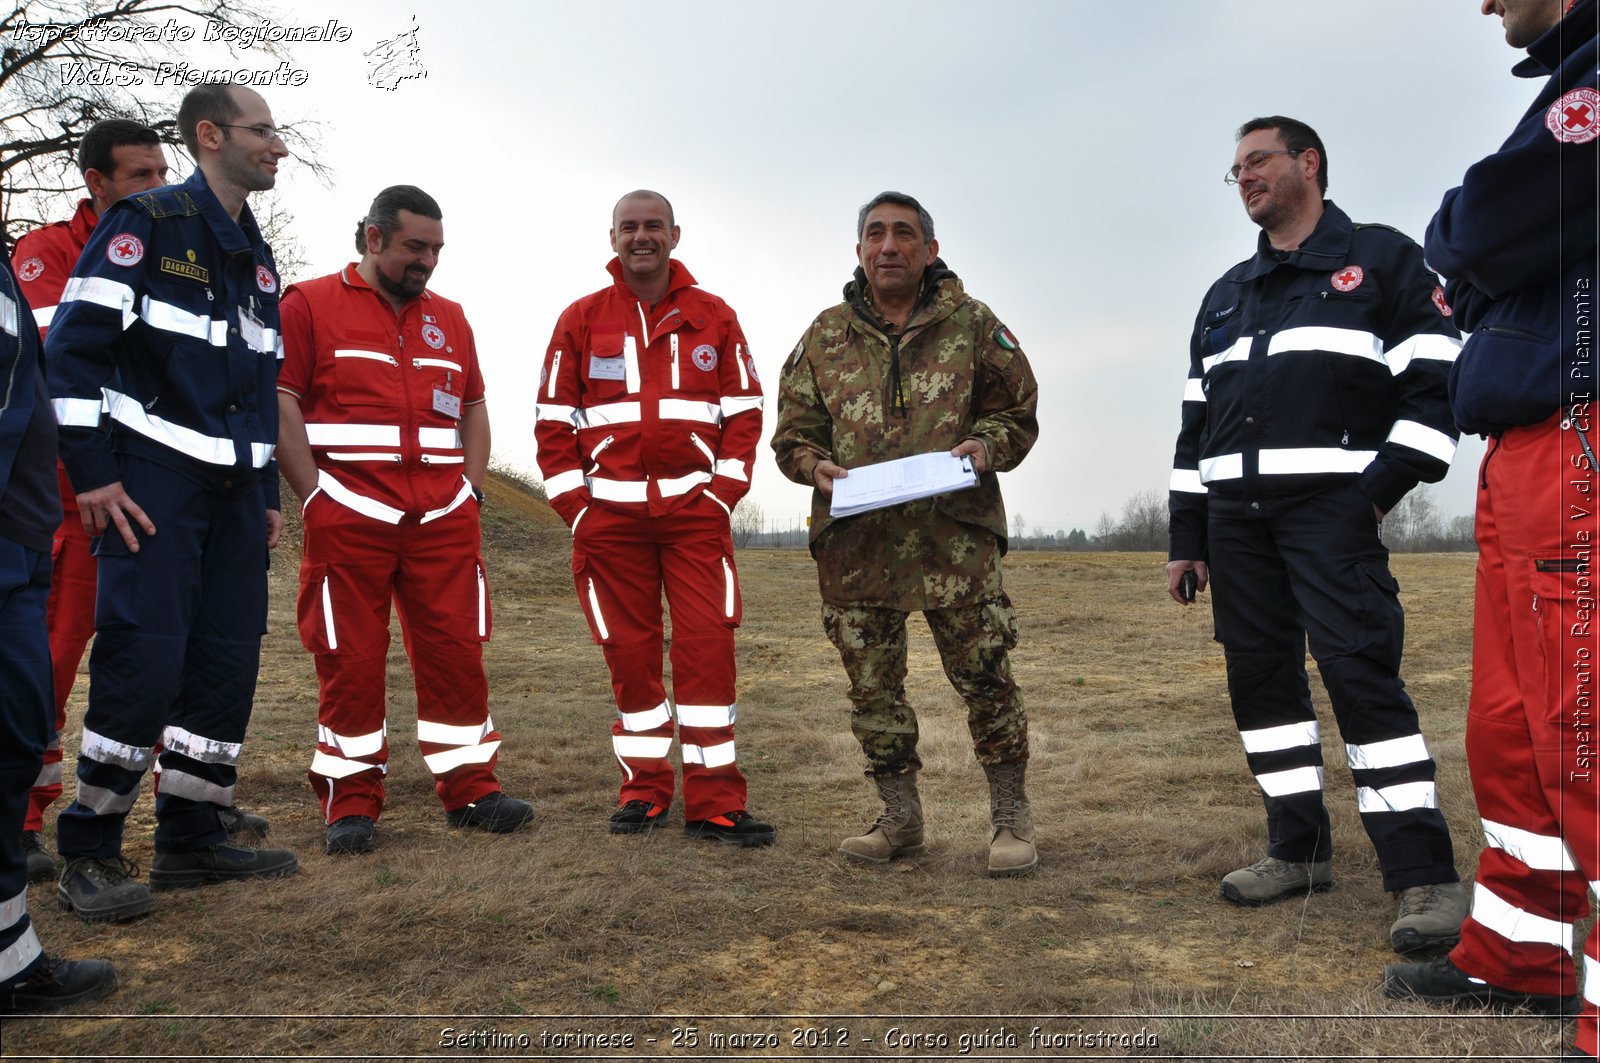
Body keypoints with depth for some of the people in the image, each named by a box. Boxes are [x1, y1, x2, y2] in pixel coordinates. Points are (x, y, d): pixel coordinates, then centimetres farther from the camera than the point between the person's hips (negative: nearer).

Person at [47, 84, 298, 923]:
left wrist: (267, 495, 18)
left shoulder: (257, 257, 18)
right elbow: (72, 347, -11)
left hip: (233, 490, 7)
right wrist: (91, 472, -15)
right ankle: (90, 854, 4)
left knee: (228, 663, 5)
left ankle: (192, 839, 17)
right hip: (153, 483, -7)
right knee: (143, 661, -10)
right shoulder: (145, 224, -5)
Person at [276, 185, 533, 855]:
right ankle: (351, 801, 12)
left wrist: (471, 491, 9)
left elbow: (474, 410, 22)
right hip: (349, 518, -4)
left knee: (456, 652, 4)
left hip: (444, 521, 4)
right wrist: (317, 498, -10)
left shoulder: (449, 318, 18)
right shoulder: (310, 305, 3)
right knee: (351, 661, 1)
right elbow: (279, 405, -4)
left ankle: (469, 787, 14)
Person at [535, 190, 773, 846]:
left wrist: (722, 492, -2)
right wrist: (575, 507, -1)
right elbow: (553, 421, 7)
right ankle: (644, 790, 19)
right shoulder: (581, 321, 8)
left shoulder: (714, 318, 9)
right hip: (609, 513, 1)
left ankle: (714, 803, 0)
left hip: (696, 509, 0)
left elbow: (744, 412, 9)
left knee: (708, 645, -7)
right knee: (629, 652, 5)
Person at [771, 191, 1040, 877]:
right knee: (872, 685, 8)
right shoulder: (825, 336, 11)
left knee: (983, 673, -1)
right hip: (855, 540, 3)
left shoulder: (971, 324, 7)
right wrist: (816, 465, -7)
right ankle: (899, 820, 25)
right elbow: (793, 429, 14)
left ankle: (1011, 818, 16)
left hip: (954, 532, -2)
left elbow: (1018, 410, 11)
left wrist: (985, 446, -10)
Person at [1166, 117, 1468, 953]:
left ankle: (1425, 878, -9)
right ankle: (1299, 851, 16)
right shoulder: (1225, 297, 22)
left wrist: (1381, 491, -14)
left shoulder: (1381, 259, 6)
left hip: (1331, 505, -6)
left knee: (1359, 671, -15)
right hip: (1235, 516, 6)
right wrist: (1187, 537, 15)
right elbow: (1196, 424, 20)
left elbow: (1435, 384, -3)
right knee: (1259, 677, 5)